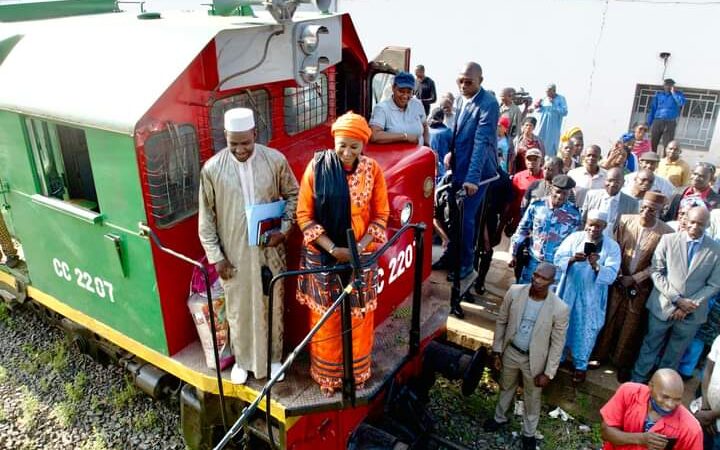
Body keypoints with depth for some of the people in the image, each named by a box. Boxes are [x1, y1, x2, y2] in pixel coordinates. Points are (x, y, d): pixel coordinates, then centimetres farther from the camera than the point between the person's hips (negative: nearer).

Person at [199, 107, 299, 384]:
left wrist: (284, 229, -9)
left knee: (272, 306, 16)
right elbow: (206, 217, -4)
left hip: (270, 250, 1)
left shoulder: (275, 160, -9)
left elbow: (293, 195, 3)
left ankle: (273, 357, 39)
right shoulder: (212, 169, -11)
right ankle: (242, 360, 39)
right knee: (239, 309, 15)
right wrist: (215, 256, -5)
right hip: (234, 253, 0)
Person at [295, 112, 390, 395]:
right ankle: (327, 374, 34)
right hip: (323, 257, -1)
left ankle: (357, 371, 38)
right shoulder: (317, 167, -11)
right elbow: (304, 215, -9)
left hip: (361, 257, 1)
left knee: (358, 318, 15)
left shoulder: (372, 170, -7)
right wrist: (333, 248, -18)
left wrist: (360, 248, -15)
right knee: (326, 319, 12)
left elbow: (380, 215, -1)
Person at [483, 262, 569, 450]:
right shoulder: (514, 292, -17)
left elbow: (557, 344, -12)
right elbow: (501, 322, -4)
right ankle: (500, 418, 54)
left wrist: (548, 373, -10)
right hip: (510, 352, 2)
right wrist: (497, 351, -1)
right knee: (506, 388, 27)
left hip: (534, 359, -2)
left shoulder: (559, 309, -24)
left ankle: (529, 433, 46)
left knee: (532, 399, 20)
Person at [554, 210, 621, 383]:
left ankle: (580, 365, 31)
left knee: (585, 331, 11)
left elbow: (611, 275, -16)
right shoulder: (574, 237, -6)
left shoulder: (612, 247, -9)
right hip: (568, 292, 1)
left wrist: (596, 266, -35)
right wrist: (572, 259, -30)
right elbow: (558, 259, -10)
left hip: (591, 298, -1)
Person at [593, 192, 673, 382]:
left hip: (641, 286, -2)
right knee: (609, 320, 11)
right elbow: (616, 249, 0)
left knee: (631, 327, 9)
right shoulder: (625, 221, -7)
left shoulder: (666, 233, -15)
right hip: (618, 281, 2)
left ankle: (622, 363, 26)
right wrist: (618, 275, -7)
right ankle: (601, 355, 28)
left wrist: (634, 279, -12)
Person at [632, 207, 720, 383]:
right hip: (663, 307, -1)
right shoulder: (668, 240, -5)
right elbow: (656, 272, -6)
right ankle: (637, 381, 27)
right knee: (650, 347, 12)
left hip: (692, 314, 1)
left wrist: (689, 305, -12)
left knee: (674, 355, 16)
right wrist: (677, 299, -14)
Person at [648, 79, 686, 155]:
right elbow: (652, 109, 12)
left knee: (667, 145, -7)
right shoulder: (658, 94, 14)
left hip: (670, 123, -2)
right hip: (657, 122, 2)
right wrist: (649, 123, 6)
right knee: (652, 143, -1)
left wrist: (673, 93, -5)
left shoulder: (678, 94, 10)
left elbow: (681, 103, -12)